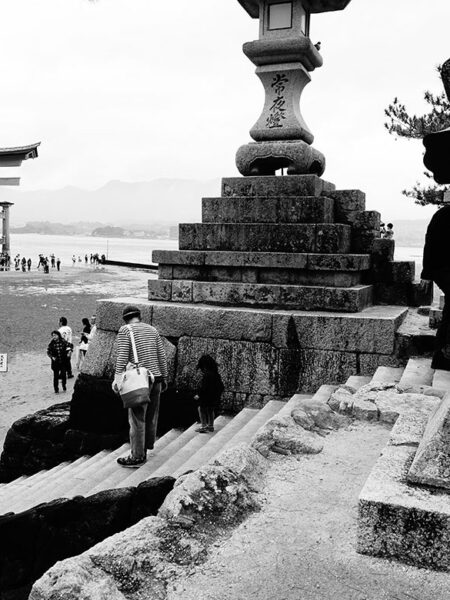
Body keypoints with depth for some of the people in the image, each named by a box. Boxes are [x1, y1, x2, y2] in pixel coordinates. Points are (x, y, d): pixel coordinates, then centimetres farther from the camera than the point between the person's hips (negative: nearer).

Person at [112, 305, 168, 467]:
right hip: (156, 377, 6)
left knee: (137, 418, -3)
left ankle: (137, 456, -1)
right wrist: (164, 377, 19)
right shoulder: (152, 329, 14)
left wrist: (117, 377, -16)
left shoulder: (125, 330, -1)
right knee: (151, 415, 17)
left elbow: (122, 356, -12)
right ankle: (148, 445, 31)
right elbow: (162, 356, 13)